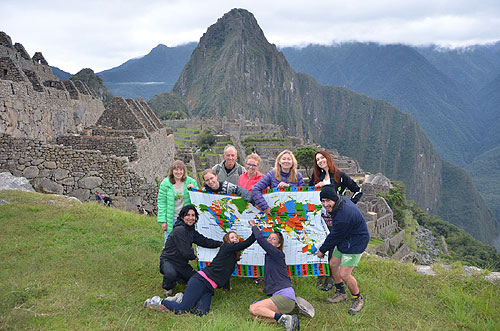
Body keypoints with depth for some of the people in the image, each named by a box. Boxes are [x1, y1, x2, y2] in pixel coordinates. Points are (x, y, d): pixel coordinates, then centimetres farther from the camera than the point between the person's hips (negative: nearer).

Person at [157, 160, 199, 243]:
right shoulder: (165, 183, -4)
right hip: (171, 220, -1)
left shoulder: (190, 182, -1)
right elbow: (161, 202, -2)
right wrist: (163, 221, -6)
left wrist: (194, 189, -13)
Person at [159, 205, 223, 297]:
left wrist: (221, 244, 3)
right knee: (171, 274, -40)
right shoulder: (179, 230, -23)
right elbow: (186, 253, -23)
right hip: (168, 261, -8)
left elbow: (205, 241, 12)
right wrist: (194, 257, -3)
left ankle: (174, 278, 27)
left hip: (182, 264, 8)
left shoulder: (191, 231, 7)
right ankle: (167, 287, -3)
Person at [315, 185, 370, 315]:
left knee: (344, 274, -8)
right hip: (344, 239, 10)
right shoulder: (342, 200, -7)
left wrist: (322, 250, -6)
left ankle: (358, 299, 17)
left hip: (355, 244, -10)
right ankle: (341, 293, 37)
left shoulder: (343, 216, -35)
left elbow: (335, 237, -20)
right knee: (333, 265, 17)